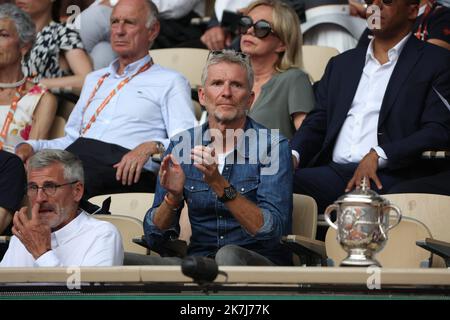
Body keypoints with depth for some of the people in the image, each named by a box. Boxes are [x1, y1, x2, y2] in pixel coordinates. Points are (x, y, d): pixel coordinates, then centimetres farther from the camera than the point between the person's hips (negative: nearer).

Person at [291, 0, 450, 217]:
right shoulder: (341, 63, 26)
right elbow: (316, 123, 22)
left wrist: (378, 155, -15)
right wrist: (293, 156, 0)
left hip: (390, 177, -4)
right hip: (334, 172, 4)